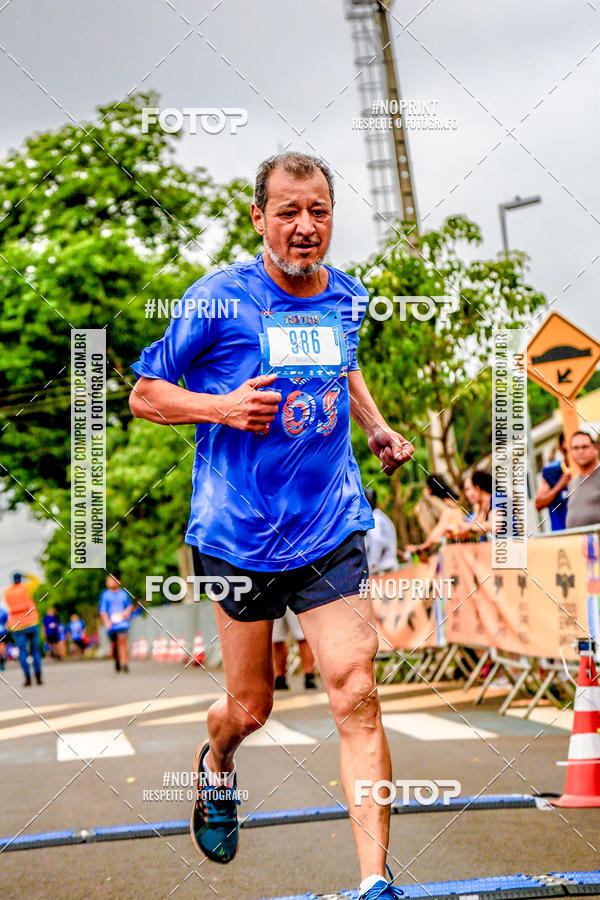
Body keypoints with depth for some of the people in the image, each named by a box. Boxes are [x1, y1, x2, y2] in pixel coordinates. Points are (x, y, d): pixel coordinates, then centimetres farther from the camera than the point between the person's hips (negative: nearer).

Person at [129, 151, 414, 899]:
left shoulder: (347, 297, 7)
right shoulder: (217, 300, -8)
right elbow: (144, 394, 0)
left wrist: (377, 427, 13)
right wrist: (221, 406, -17)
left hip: (332, 533, 3)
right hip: (239, 535, -2)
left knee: (356, 697, -10)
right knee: (250, 708, 10)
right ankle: (216, 766, 47)